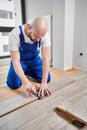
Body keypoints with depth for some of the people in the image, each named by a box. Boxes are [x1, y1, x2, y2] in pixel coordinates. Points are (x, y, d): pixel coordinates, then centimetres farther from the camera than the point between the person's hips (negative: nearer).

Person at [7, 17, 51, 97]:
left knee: (47, 79, -5)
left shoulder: (45, 34, -26)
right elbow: (15, 60, -31)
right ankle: (23, 72, 15)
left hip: (35, 59, 3)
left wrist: (44, 82, -35)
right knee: (14, 84, -18)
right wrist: (25, 82, -43)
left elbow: (46, 59, -27)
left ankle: (28, 71, 20)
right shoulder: (15, 34, -33)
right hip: (20, 60, -2)